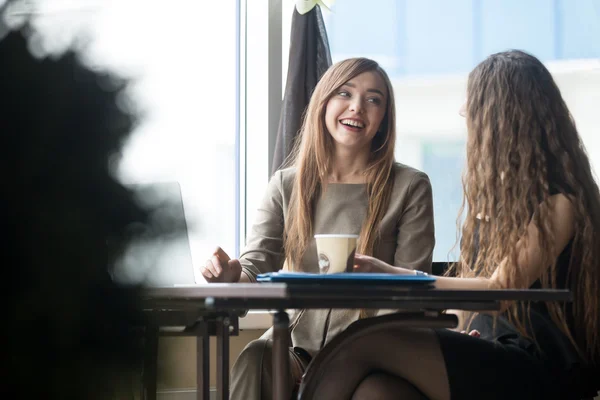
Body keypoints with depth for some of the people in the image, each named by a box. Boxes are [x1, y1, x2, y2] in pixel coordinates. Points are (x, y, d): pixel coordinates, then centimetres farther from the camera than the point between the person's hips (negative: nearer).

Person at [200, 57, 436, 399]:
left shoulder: (410, 187, 3)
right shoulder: (287, 185, 11)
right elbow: (256, 270, 2)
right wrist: (233, 276, -23)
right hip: (297, 342, 2)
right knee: (254, 360, -32)